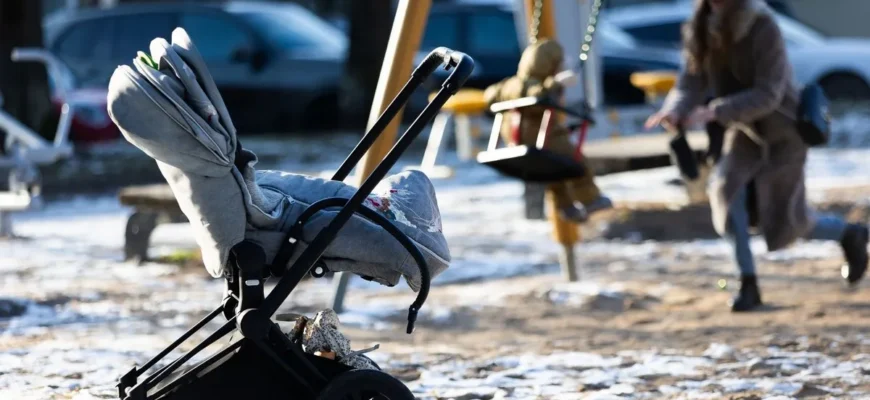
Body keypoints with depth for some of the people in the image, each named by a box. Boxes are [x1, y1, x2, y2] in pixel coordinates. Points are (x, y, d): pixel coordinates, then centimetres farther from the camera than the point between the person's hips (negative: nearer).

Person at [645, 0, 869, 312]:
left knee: (785, 221, 0)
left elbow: (768, 94, -29)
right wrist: (675, 110, -30)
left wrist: (716, 111, -40)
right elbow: (692, 81, -8)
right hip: (744, 128, 5)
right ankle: (748, 284, -14)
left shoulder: (762, 26, -27)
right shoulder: (701, 28, -7)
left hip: (781, 130, -5)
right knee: (727, 187, -22)